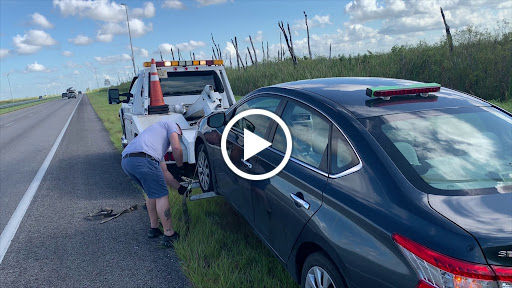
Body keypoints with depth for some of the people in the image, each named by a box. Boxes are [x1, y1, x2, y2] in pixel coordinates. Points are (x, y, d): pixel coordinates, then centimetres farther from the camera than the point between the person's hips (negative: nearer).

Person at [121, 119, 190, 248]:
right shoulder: (171, 124, 22)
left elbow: (164, 173, 35)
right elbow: (176, 148, 4)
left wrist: (180, 188, 34)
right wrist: (180, 167, 19)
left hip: (125, 161, 9)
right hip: (143, 159, -9)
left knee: (152, 193, 26)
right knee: (161, 195, 1)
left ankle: (153, 229, 33)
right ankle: (169, 235, 6)